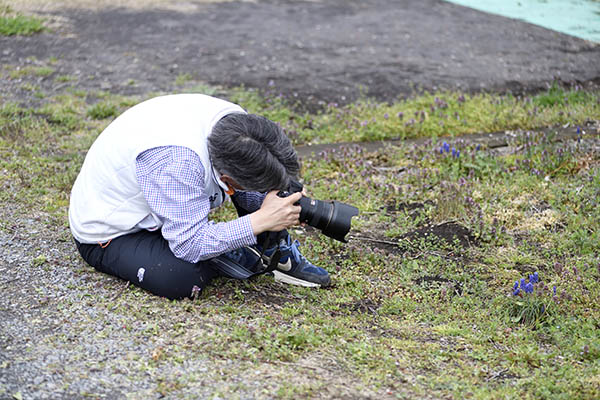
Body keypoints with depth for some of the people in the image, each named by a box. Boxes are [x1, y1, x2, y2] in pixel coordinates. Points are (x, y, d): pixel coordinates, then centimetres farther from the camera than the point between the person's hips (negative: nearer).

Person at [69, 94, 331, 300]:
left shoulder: (235, 120, -18)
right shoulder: (176, 159, -42)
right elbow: (190, 243, -38)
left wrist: (279, 202, -21)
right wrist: (261, 220, -39)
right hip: (110, 234, -7)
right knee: (182, 278, -36)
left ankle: (279, 253, 2)